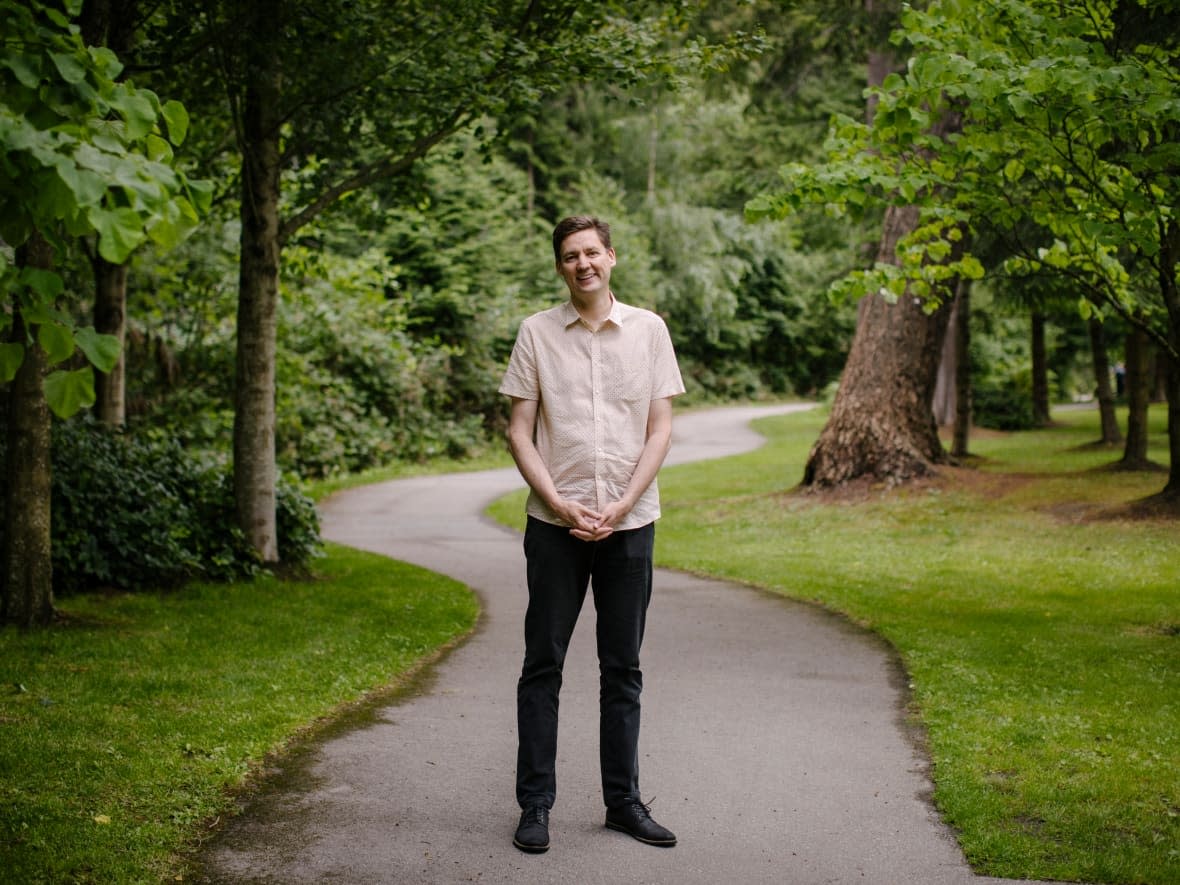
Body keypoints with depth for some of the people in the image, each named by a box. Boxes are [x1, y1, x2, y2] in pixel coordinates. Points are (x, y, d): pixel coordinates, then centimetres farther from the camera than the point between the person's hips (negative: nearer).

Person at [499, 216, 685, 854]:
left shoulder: (648, 330, 4)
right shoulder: (536, 333, 3)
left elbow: (660, 429, 3)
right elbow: (520, 432, 1)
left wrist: (621, 506, -9)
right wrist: (560, 504, -11)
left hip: (630, 522, 1)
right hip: (554, 524, -1)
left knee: (623, 669, 8)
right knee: (543, 664, 3)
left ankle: (623, 800, 19)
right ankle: (535, 805, 11)